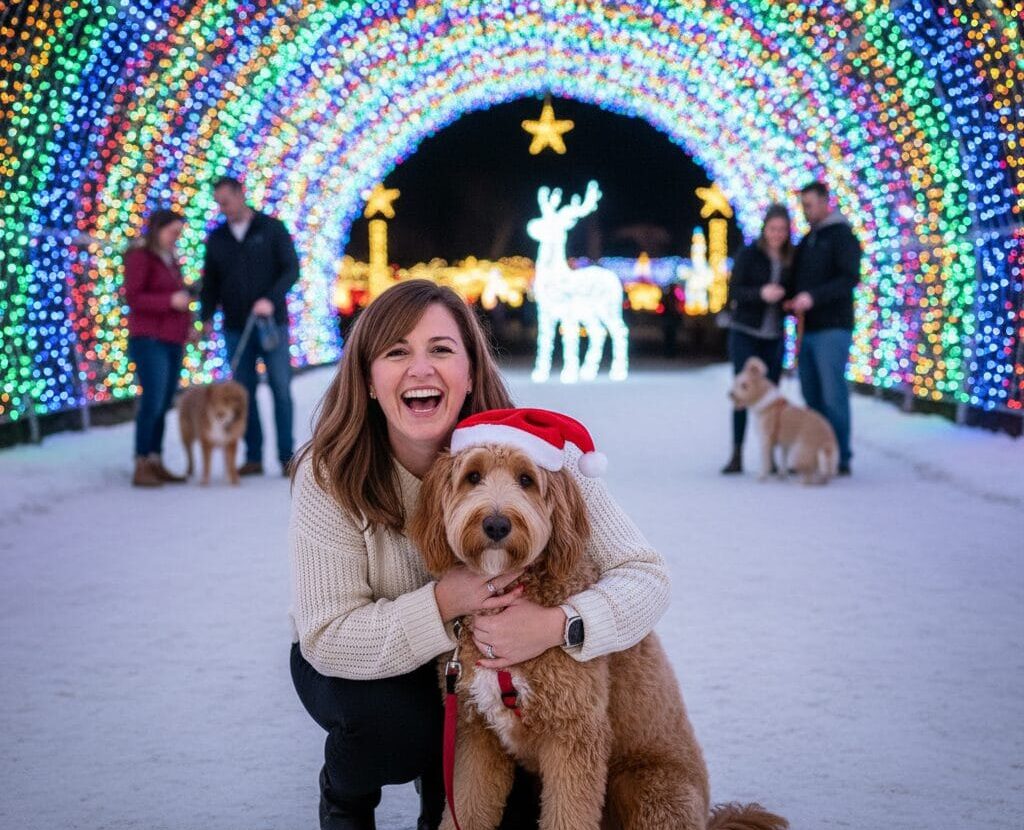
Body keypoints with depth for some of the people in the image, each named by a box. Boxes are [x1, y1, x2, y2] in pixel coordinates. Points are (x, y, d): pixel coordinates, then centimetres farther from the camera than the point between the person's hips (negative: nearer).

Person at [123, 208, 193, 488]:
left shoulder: (169, 259, 19)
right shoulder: (140, 257, -6)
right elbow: (133, 297, -14)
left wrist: (186, 323, 13)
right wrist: (171, 301, -21)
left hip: (172, 341, 8)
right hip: (149, 340, -8)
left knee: (164, 404, 5)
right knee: (152, 401, -12)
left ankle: (156, 463, 9)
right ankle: (141, 468, -10)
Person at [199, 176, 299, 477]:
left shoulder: (272, 229, 1)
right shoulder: (216, 238, 11)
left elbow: (291, 268, -5)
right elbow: (211, 282, 12)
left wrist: (272, 299, -20)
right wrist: (207, 316, -3)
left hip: (271, 324, -3)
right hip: (236, 328, 3)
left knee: (281, 390, -3)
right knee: (244, 393, 3)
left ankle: (286, 457, 2)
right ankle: (253, 457, 8)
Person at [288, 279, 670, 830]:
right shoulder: (331, 474, -26)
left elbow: (646, 575, -27)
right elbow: (326, 637, -29)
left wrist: (558, 625, -47)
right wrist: (445, 601, -44)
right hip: (354, 665, -1)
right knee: (396, 722, -33)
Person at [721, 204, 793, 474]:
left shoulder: (790, 260, 5)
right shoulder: (748, 255, -5)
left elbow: (789, 295, 14)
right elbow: (733, 292, -10)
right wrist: (760, 293, -26)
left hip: (774, 337, 3)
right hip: (745, 333, -3)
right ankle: (737, 456, -1)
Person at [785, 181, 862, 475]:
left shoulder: (842, 235, -3)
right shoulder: (807, 241, 20)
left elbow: (850, 278, -15)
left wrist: (814, 297, -24)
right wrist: (791, 301, 5)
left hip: (832, 329, -7)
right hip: (808, 330, 7)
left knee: (833, 394, -8)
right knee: (812, 396, 5)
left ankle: (841, 459, -5)